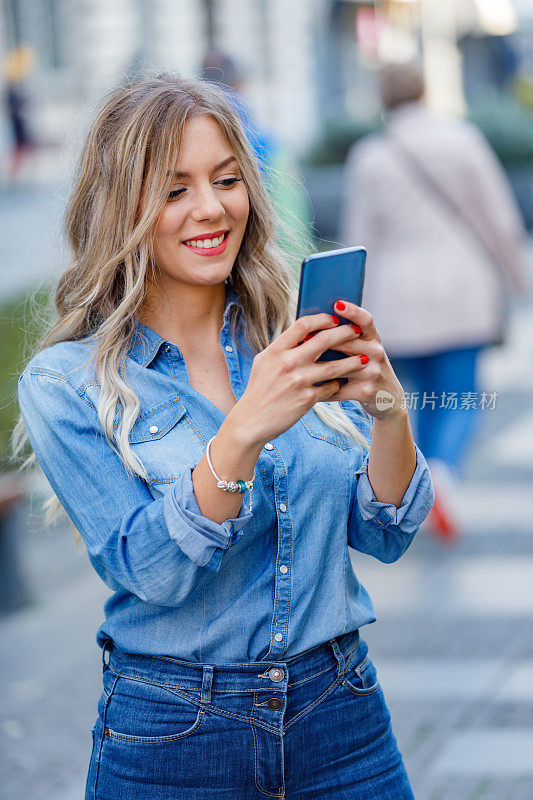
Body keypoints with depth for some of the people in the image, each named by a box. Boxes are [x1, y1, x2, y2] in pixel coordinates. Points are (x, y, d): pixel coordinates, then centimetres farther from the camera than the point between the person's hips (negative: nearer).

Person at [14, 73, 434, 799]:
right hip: (171, 735, -3)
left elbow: (385, 535, 0)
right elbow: (150, 573, -18)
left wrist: (387, 410, -18)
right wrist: (244, 430, -30)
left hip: (342, 713, 3)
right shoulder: (65, 383, -8)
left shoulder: (300, 339, 2)